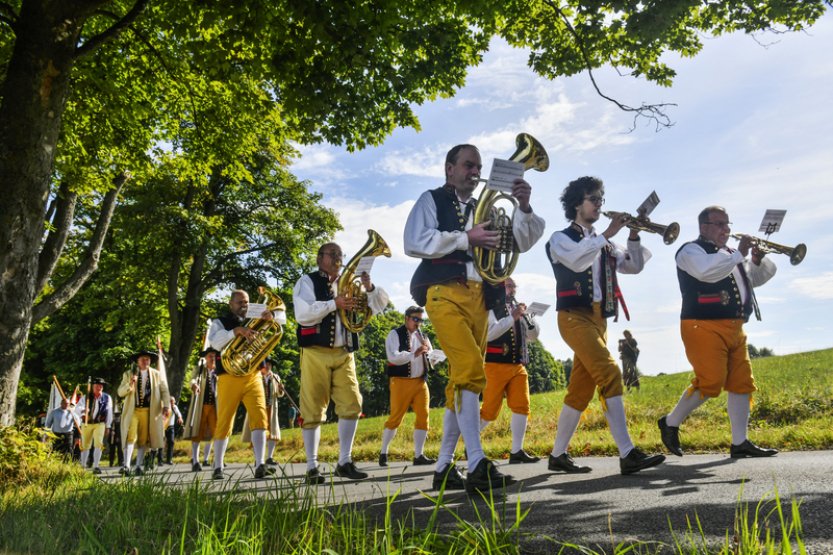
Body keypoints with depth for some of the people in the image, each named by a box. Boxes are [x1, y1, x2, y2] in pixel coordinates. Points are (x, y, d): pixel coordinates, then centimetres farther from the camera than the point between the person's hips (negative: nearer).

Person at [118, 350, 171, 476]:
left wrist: (167, 406, -5)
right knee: (131, 437, -12)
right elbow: (120, 392, 4)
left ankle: (139, 466, 11)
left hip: (149, 411, 1)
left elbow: (164, 391, 8)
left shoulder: (157, 375, 11)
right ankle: (126, 466, -14)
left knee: (144, 439, 3)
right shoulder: (128, 374, 10)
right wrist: (130, 384, -16)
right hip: (132, 410, -1)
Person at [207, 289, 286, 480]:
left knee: (259, 418, -12)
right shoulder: (220, 322, 7)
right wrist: (236, 331, -27)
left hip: (253, 377, 3)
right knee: (224, 423, 3)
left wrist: (271, 314, -8)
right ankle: (218, 468, 15)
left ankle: (259, 466, -16)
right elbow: (215, 343, -13)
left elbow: (282, 317, 14)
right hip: (229, 378, -2)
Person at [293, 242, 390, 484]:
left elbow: (380, 304, 14)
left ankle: (344, 462, 7)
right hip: (316, 353, -4)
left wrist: (370, 288, -5)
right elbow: (303, 314, -11)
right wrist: (334, 304, -19)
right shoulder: (307, 282, 5)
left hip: (344, 354, 4)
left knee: (352, 405, -4)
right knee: (313, 411, -2)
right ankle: (312, 467, 6)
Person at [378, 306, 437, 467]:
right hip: (401, 382, -5)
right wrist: (414, 354, -24)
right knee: (395, 417, -2)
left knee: (423, 417, -1)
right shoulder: (395, 334, -2)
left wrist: (427, 350, -3)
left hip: (420, 382, 6)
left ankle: (418, 456, 6)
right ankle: (383, 453, 14)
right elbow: (393, 357, -16)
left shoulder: (422, 336, 16)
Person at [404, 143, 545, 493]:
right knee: (470, 370, -23)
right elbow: (413, 243, -6)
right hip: (446, 293, -6)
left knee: (461, 379, 5)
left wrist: (524, 208, -1)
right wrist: (465, 238, -10)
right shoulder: (432, 200, 11)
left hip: (478, 299, 6)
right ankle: (478, 465, -25)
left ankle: (444, 468, 12)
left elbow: (522, 242, 17)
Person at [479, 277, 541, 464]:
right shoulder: (490, 308, 0)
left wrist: (526, 317, -3)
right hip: (496, 365, -6)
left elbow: (533, 336, 14)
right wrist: (511, 318, -17)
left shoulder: (518, 309, 19)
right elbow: (488, 333, -15)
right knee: (489, 411, -5)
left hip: (518, 366, 6)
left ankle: (516, 452, -1)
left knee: (522, 406, -5)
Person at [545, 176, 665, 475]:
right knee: (610, 373, -22)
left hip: (599, 318, 7)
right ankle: (628, 454, -24)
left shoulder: (603, 243, 22)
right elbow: (576, 261, -19)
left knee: (581, 389, 6)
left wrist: (633, 237, 0)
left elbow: (634, 266, 13)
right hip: (575, 316, -7)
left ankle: (558, 456, 15)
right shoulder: (561, 238, 3)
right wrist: (608, 233, -17)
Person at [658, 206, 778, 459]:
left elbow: (759, 277, 26)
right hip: (704, 327, -8)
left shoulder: (729, 255, 23)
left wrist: (757, 260, 5)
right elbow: (707, 271, -24)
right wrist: (739, 254, -17)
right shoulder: (691, 250, -3)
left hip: (734, 329, 9)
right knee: (710, 384, -13)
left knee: (742, 383, 3)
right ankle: (670, 423, 5)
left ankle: (740, 443, 9)